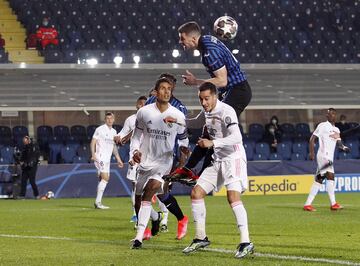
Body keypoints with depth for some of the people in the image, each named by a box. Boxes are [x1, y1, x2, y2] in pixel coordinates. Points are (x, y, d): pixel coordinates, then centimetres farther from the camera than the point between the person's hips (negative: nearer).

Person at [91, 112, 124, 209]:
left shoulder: (114, 131, 17)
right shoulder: (100, 129, -5)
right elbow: (93, 142, -8)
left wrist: (118, 159, 22)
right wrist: (93, 154, -21)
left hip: (107, 159, 8)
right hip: (100, 157, -8)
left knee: (103, 179, 7)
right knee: (105, 177, -19)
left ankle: (97, 202, 13)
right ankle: (98, 202, -19)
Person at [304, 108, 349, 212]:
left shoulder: (336, 130, 20)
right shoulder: (322, 126, -2)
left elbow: (338, 142, 12)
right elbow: (312, 139, -4)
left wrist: (343, 147, -11)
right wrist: (312, 152, -15)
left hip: (330, 158, 8)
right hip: (323, 155, -8)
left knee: (319, 180, 6)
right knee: (330, 176, -18)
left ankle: (307, 204, 7)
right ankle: (333, 203, -20)